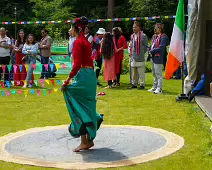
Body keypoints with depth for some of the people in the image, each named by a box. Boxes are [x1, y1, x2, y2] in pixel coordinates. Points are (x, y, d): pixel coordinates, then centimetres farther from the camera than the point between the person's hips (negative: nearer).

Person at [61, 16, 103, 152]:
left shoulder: (78, 42, -12)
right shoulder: (86, 42, 15)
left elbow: (77, 64, -20)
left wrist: (68, 80, -19)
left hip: (83, 75, -9)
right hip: (90, 75, 9)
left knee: (80, 109, -4)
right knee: (86, 108, 13)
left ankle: (84, 141, -3)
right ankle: (89, 140, 19)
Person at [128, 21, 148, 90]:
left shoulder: (143, 36, -7)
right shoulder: (132, 36, 13)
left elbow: (145, 46, -5)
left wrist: (142, 53, -7)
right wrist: (131, 53, 11)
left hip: (140, 57, -7)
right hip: (133, 57, 7)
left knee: (141, 72, -2)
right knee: (134, 72, 13)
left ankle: (142, 85, 4)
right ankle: (134, 84, 21)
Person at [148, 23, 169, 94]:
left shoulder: (163, 37, -13)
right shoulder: (156, 37, 15)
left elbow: (161, 48, -20)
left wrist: (152, 51, -14)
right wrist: (150, 50, 1)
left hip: (158, 58, -10)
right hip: (154, 57, 10)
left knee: (158, 74, -5)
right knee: (154, 74, 17)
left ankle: (159, 89, -1)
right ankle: (155, 87, 27)